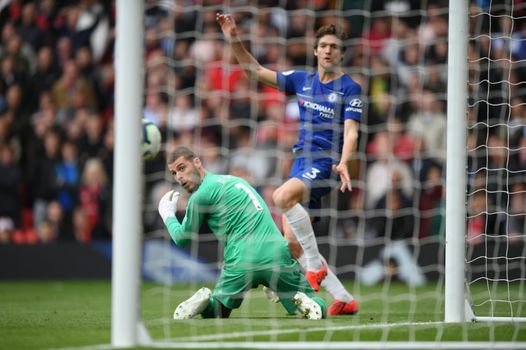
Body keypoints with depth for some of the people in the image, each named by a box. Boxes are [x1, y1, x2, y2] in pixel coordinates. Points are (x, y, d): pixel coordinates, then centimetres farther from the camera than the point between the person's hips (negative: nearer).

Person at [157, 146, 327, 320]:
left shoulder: (200, 196, 2)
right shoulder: (234, 179, 24)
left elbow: (183, 239, 15)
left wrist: (168, 215, 33)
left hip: (242, 264, -4)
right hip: (278, 256, 4)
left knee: (212, 312, 21)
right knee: (319, 308, 15)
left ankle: (204, 301, -12)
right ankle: (303, 302, -19)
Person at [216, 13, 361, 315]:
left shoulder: (350, 89, -3)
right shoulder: (302, 80, 13)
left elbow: (351, 132, -13)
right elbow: (257, 71, 17)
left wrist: (343, 163, -30)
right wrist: (235, 41, 5)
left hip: (325, 162, -7)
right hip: (302, 161, 7)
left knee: (282, 197, -34)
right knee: (293, 243, 0)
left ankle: (316, 265, -22)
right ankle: (344, 299, 5)